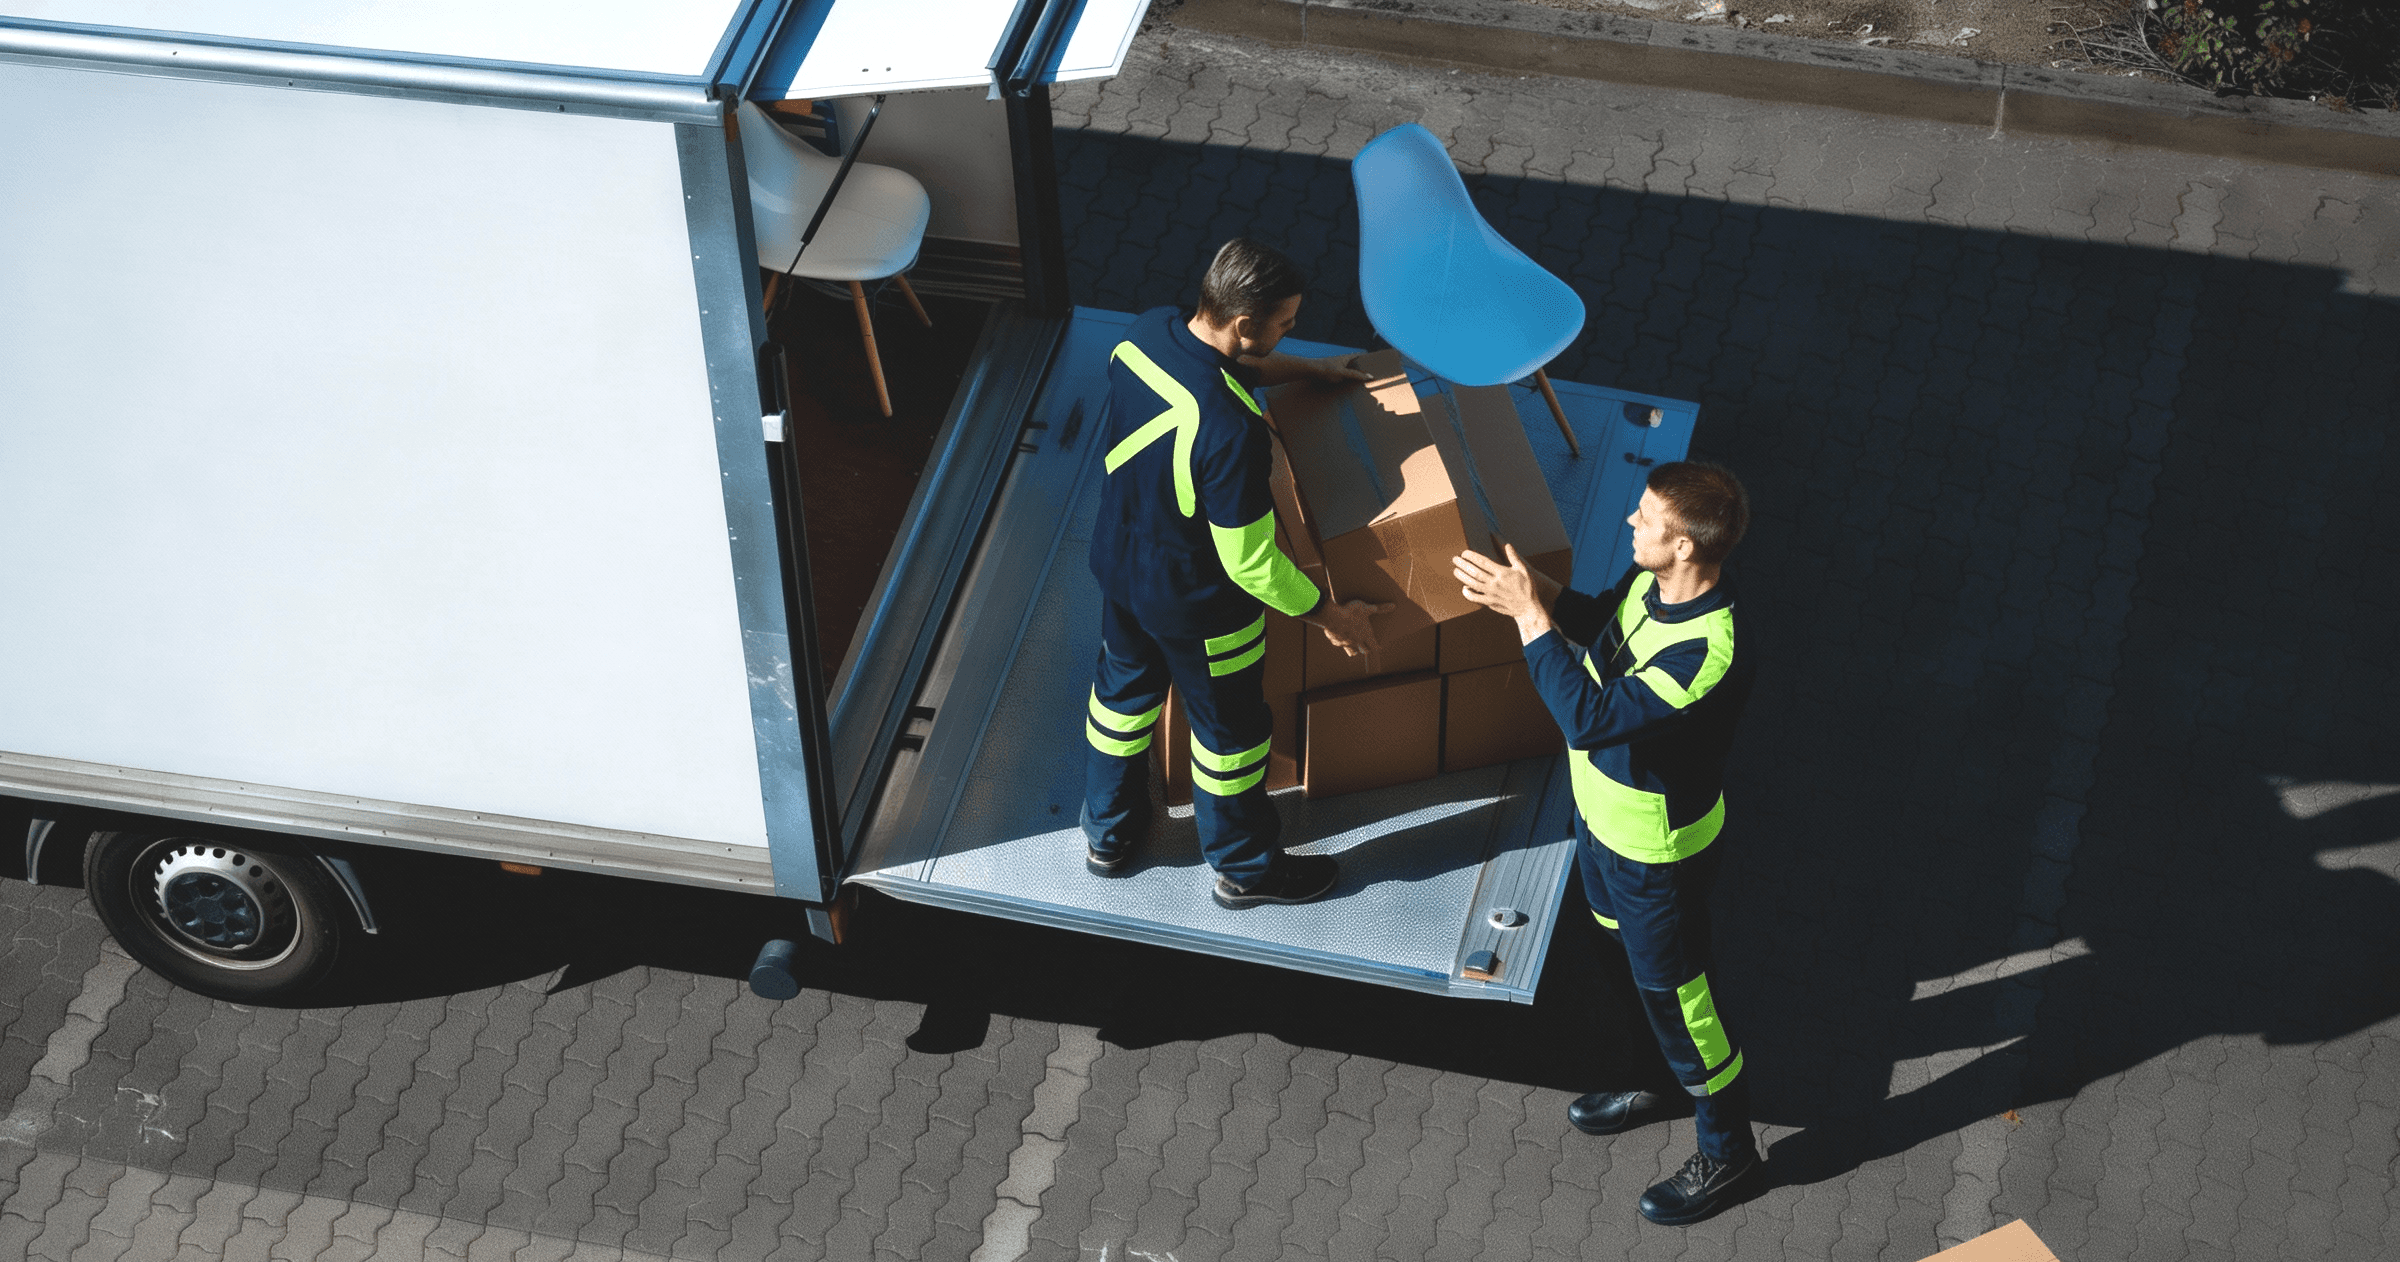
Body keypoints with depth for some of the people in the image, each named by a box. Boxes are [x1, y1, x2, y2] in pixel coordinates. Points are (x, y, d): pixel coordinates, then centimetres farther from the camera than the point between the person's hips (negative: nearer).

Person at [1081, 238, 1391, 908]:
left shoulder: (1147, 330, -17)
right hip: (1195, 602, -7)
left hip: (1119, 559, 7)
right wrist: (1330, 614, -13)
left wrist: (1306, 370, 15)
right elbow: (1251, 562, -28)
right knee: (1229, 727, 18)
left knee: (1124, 685, 30)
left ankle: (1108, 833, 52)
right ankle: (1245, 869, 42)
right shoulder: (1230, 432, -40)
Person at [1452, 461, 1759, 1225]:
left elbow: (1589, 717, -41)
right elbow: (1603, 627, 10)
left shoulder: (1709, 652, -40)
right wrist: (1538, 593, -10)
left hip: (1658, 845, -9)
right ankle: (1664, 1081, 55)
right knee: (1623, 963, 29)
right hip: (1604, 814, 9)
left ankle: (1726, 1148, 33)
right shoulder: (1651, 581, -13)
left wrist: (1529, 616, -36)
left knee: (1673, 992, 11)